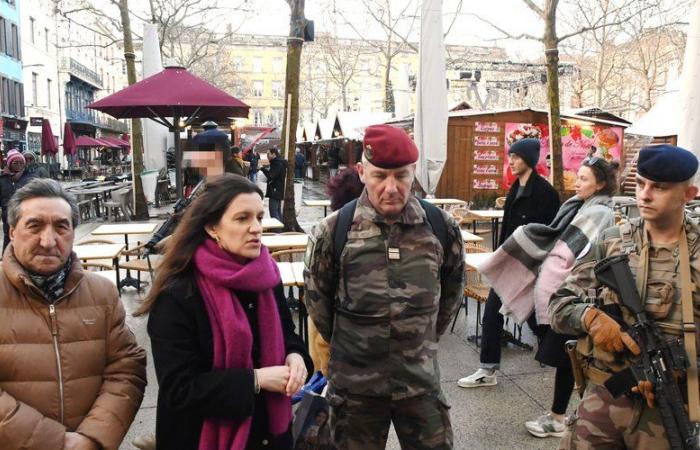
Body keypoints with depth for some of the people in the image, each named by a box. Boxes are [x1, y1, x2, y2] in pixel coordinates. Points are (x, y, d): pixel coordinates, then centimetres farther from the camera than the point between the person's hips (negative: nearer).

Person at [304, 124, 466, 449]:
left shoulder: (441, 227, -6)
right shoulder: (333, 231, -12)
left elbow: (452, 289, 11)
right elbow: (317, 298, 3)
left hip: (421, 381, 1)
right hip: (355, 383, -1)